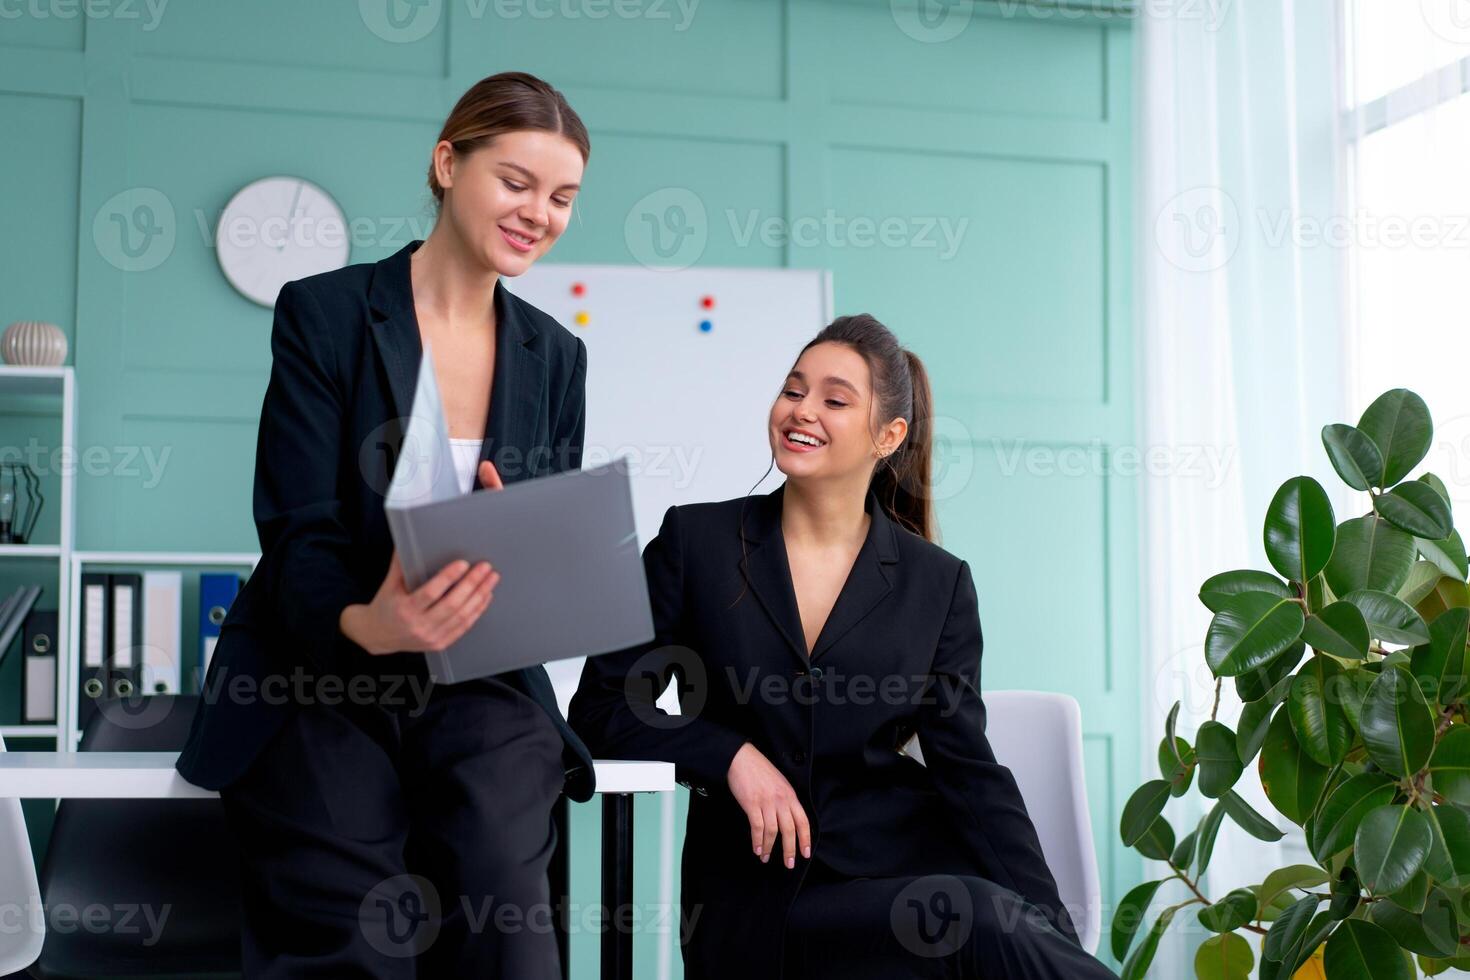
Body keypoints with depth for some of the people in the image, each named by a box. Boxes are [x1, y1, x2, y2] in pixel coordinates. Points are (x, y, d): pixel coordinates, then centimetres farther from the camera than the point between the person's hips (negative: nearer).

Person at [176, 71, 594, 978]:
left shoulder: (557, 355, 10)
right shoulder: (324, 314, -3)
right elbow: (301, 529, -10)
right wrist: (365, 626, -32)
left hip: (477, 679, 3)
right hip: (321, 677, -2)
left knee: (499, 887, -26)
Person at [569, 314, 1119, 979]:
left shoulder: (939, 584, 6)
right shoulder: (695, 542, 4)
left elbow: (969, 771, 5)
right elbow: (599, 707, 4)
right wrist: (732, 755, -12)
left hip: (900, 866, 3)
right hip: (754, 892, -2)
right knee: (983, 923, -31)